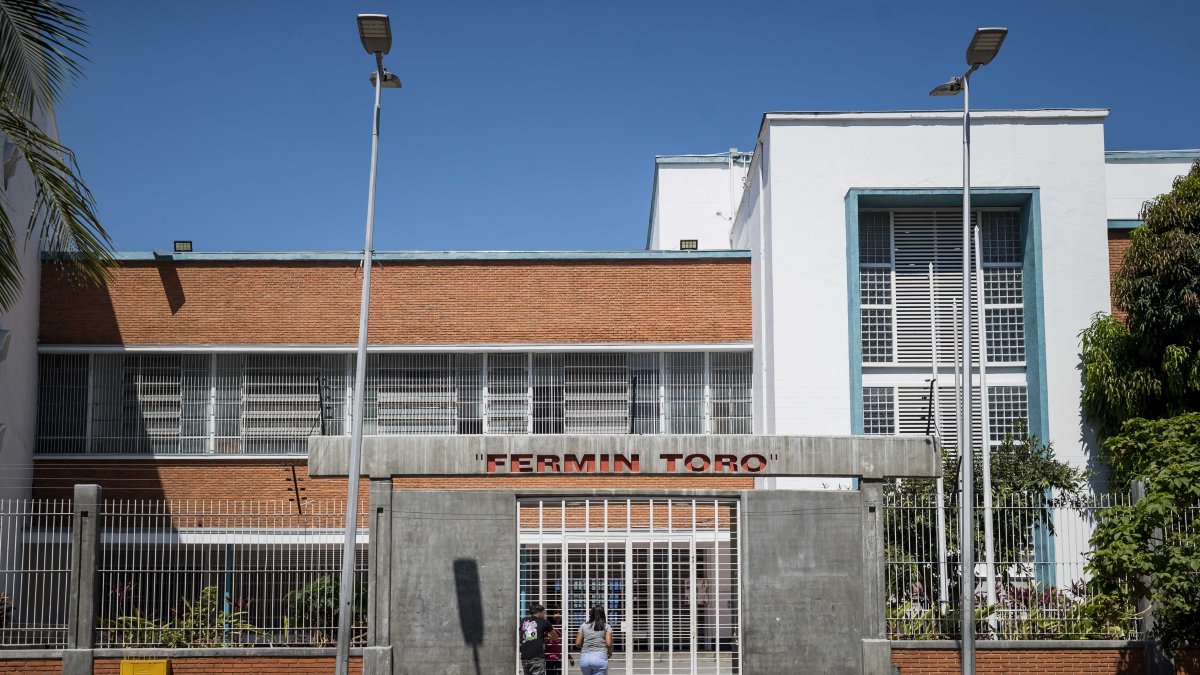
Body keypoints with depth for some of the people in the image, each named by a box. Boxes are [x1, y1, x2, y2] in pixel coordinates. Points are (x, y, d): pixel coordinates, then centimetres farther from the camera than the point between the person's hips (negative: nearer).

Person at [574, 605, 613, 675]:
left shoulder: (584, 626, 11)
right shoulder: (606, 626, 4)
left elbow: (577, 644, 8)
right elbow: (608, 644, -5)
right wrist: (610, 653, 15)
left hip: (584, 658, 3)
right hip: (600, 657, -3)